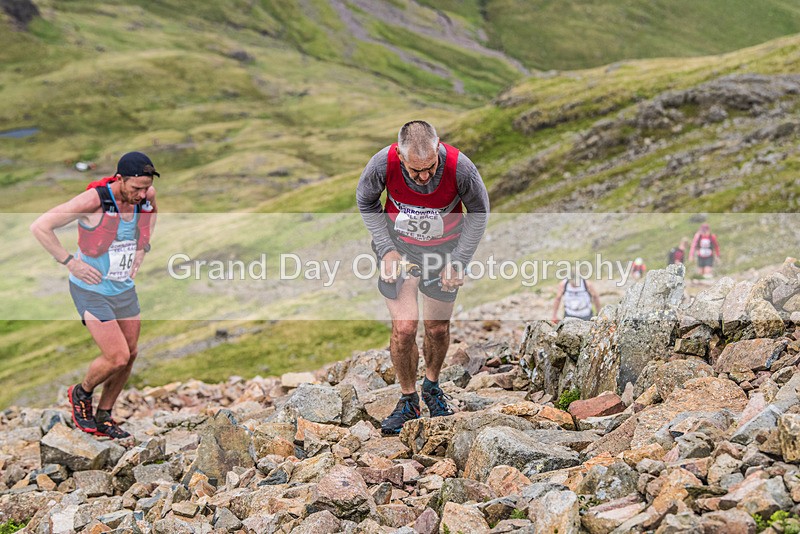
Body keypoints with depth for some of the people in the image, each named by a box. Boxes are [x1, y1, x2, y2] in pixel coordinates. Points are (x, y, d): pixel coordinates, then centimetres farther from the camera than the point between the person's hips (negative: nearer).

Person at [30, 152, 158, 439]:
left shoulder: (147, 195, -9)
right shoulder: (94, 200, -27)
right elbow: (40, 227, -23)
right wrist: (70, 262, -22)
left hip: (125, 288, 7)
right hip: (92, 290, -6)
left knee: (130, 354, 10)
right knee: (117, 357, -11)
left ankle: (103, 417, 28)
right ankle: (82, 393, 20)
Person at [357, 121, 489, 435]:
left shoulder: (460, 168, -29)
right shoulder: (383, 164, -28)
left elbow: (479, 212, -9)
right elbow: (365, 201, -5)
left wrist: (459, 261, -11)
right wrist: (385, 249, -11)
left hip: (444, 249, 0)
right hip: (398, 246, 0)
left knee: (437, 327, 8)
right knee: (404, 328, -9)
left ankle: (432, 386, 37)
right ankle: (408, 401, 13)